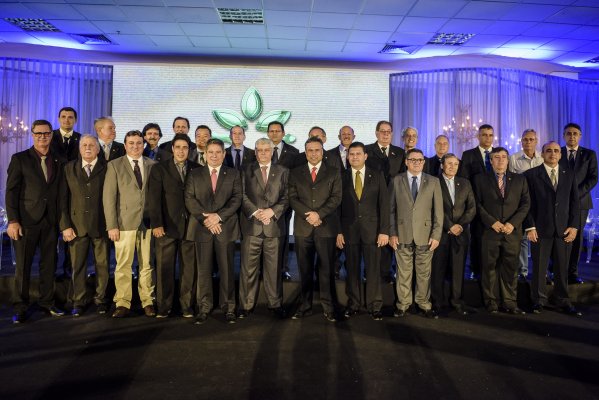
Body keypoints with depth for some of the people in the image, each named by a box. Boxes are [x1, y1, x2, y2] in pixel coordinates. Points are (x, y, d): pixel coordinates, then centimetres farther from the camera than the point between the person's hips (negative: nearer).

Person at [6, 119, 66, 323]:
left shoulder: (58, 161, 10)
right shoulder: (19, 159, 1)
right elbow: (11, 191, -3)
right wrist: (13, 220, -11)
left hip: (51, 222, 3)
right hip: (26, 221, -3)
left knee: (49, 264, 9)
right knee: (22, 266, 4)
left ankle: (47, 302, 22)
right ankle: (20, 307, 16)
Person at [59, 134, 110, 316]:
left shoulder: (107, 168, 2)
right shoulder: (69, 168, 8)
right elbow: (63, 199, 5)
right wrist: (65, 225, -3)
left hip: (101, 225, -1)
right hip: (76, 225, 2)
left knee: (102, 265, 6)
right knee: (78, 266, 7)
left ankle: (101, 299, 20)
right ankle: (78, 302, 20)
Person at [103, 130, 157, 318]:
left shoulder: (153, 165, 10)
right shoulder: (115, 165, 5)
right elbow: (109, 197, 1)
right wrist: (111, 225, -6)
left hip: (148, 223, 1)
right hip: (125, 223, -1)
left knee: (147, 265, 4)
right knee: (123, 265, 1)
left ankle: (148, 302, 14)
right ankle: (123, 303, 11)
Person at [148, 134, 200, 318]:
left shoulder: (197, 169, 9)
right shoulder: (159, 169, 5)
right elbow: (154, 198, -3)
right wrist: (156, 224, -11)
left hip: (190, 226, 1)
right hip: (166, 226, -1)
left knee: (188, 268, 4)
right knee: (164, 268, 3)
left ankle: (187, 305, 16)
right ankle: (163, 306, 16)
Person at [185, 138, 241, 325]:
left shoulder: (233, 174, 9)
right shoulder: (194, 174, 11)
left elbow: (236, 199, 0)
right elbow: (189, 199, 2)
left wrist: (219, 216, -12)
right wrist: (205, 218, -10)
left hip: (225, 227, 0)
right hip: (201, 227, 1)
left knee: (227, 269, 2)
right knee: (203, 270, 3)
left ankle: (228, 307, 12)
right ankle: (204, 308, 13)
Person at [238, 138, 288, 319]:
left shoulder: (282, 172, 11)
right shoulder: (246, 171, 9)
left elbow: (286, 197, 4)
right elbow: (242, 196, 1)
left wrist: (272, 211, -11)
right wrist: (255, 212, -12)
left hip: (274, 226, 1)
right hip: (251, 225, 0)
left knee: (273, 267, 6)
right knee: (248, 268, 3)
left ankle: (275, 304, 16)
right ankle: (246, 305, 13)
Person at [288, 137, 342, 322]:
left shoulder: (333, 173, 7)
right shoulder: (295, 173, 11)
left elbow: (336, 198, -2)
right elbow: (292, 198, 2)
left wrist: (319, 214, -14)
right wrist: (309, 215, -11)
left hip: (326, 227, -1)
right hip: (303, 228, 1)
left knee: (326, 268, 2)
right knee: (305, 269, 7)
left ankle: (328, 307, 12)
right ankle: (304, 306, 17)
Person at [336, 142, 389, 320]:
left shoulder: (377, 176, 5)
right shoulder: (342, 177, 5)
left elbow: (384, 204, 1)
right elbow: (338, 205, 4)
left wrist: (384, 231, -6)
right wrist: (338, 231, -2)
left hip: (372, 229, 0)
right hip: (349, 230, 1)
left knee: (373, 269, 2)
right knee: (352, 269, 6)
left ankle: (374, 306, 15)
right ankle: (353, 304, 20)